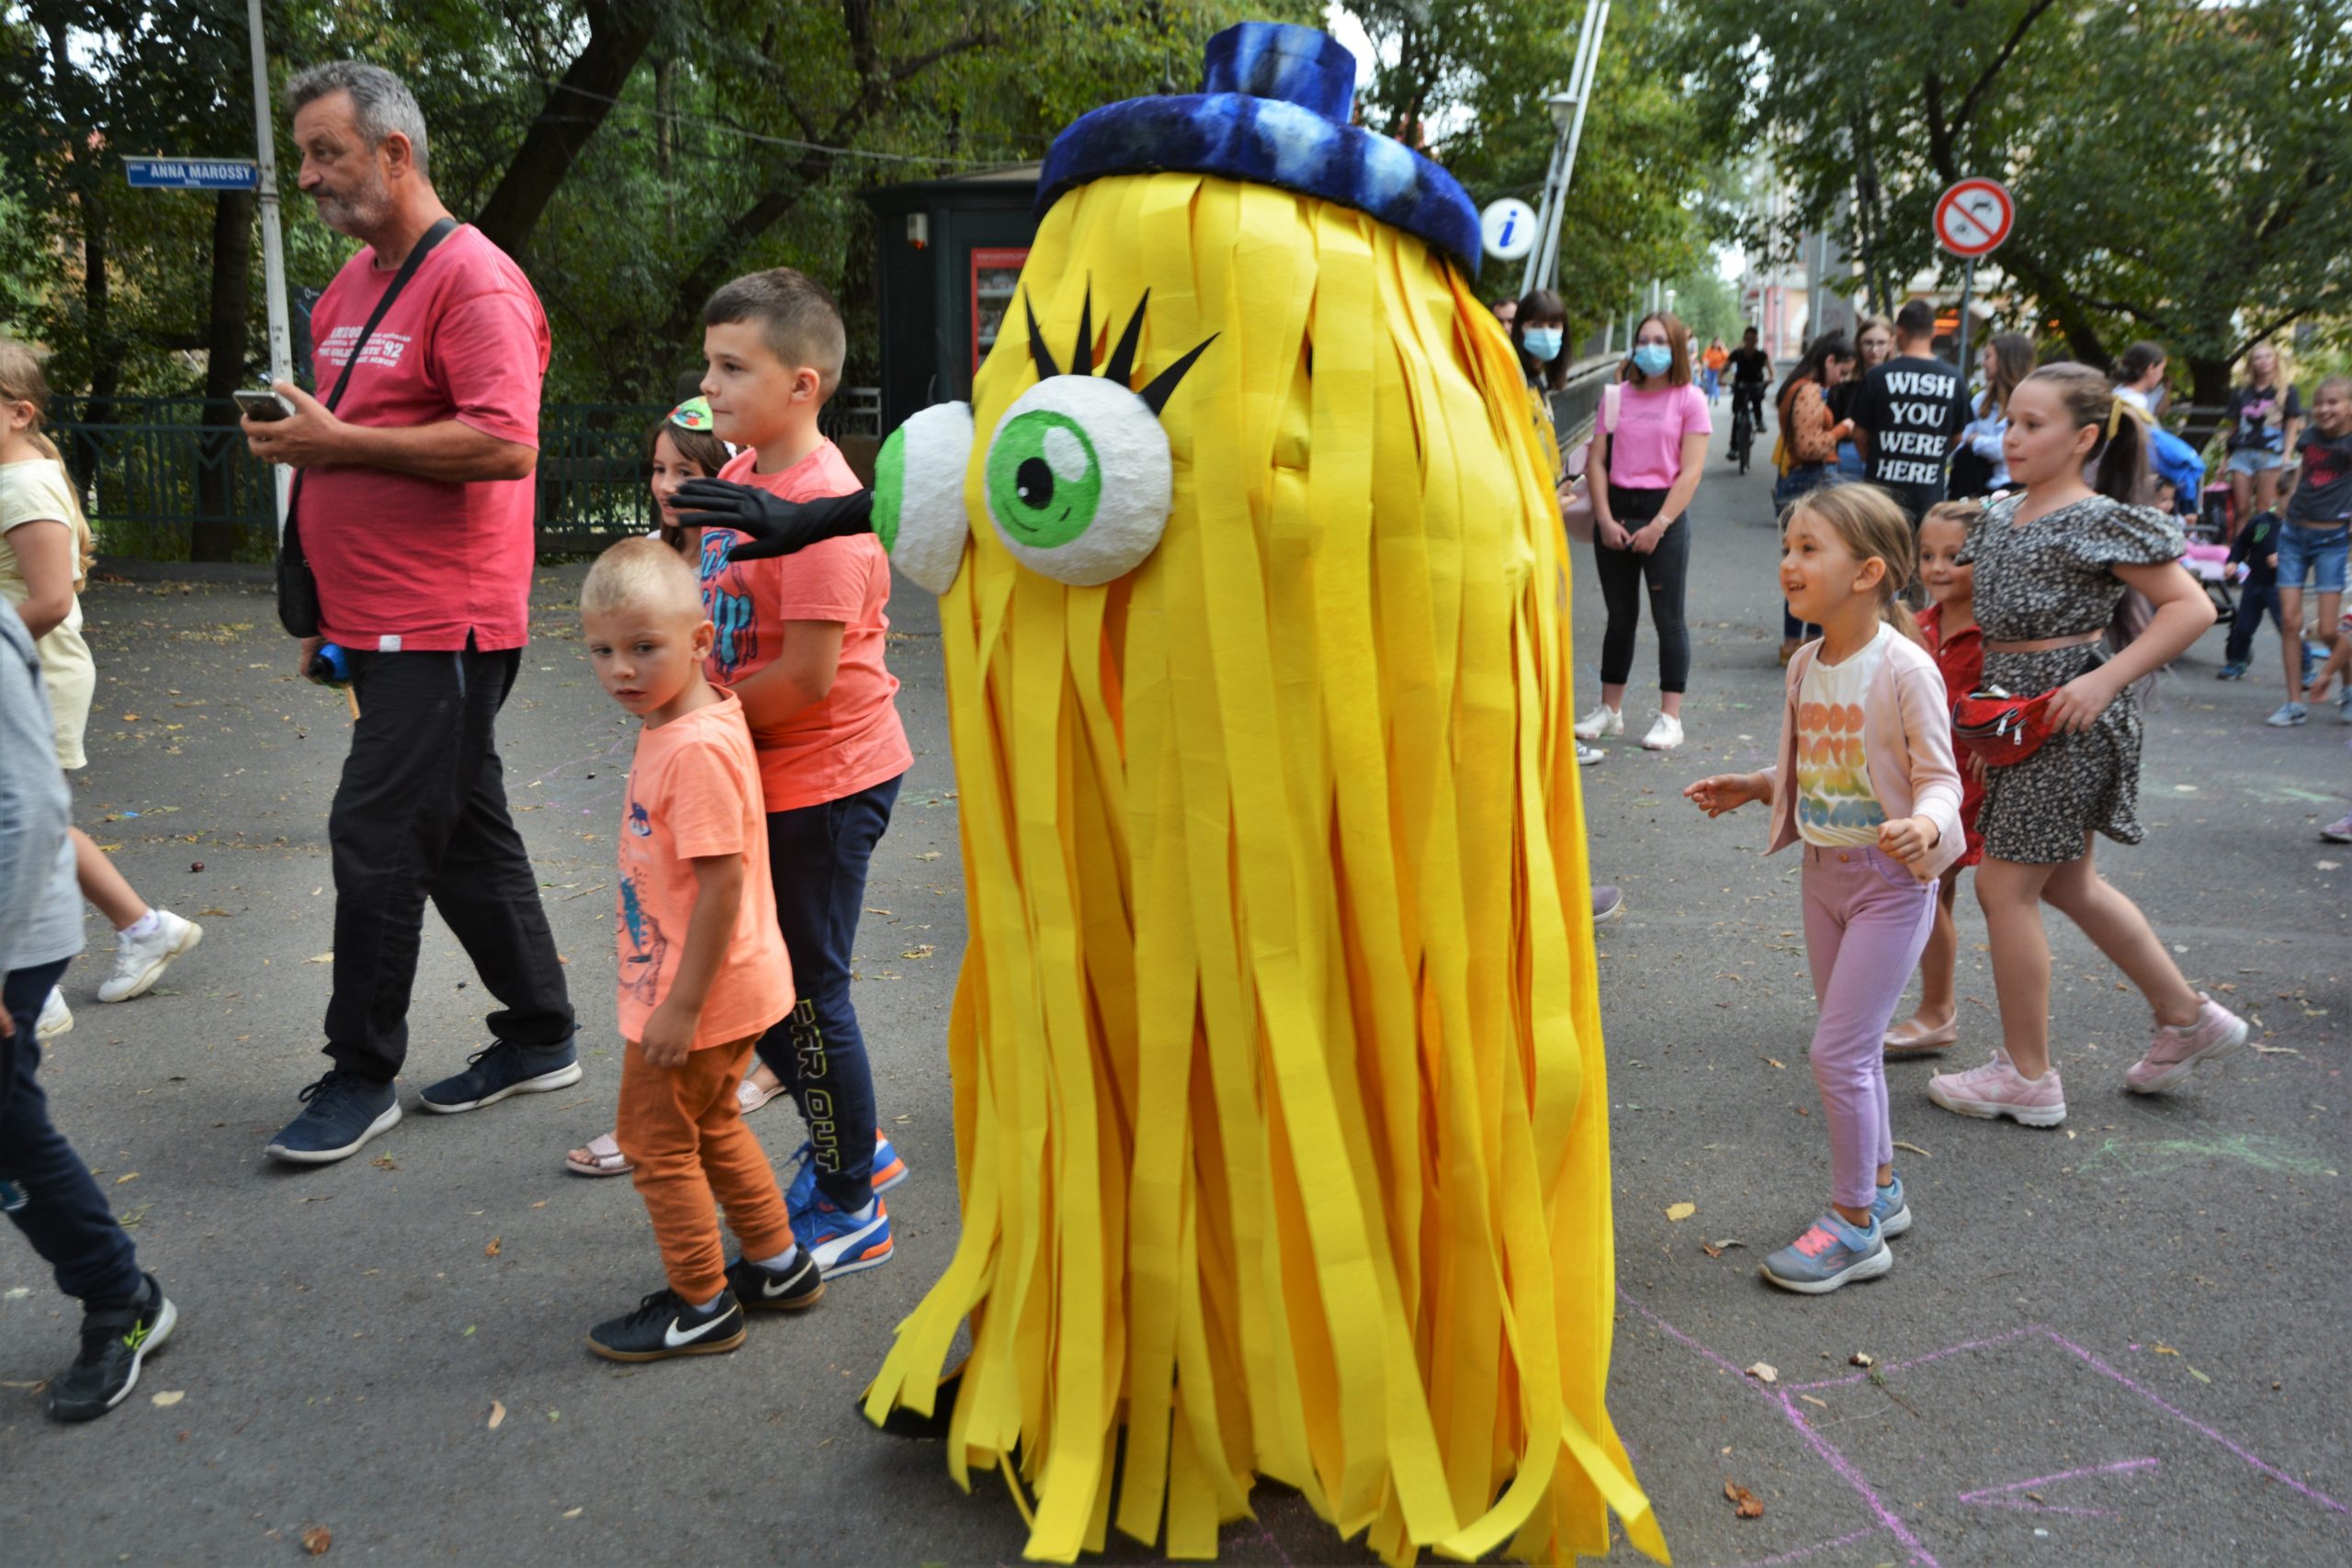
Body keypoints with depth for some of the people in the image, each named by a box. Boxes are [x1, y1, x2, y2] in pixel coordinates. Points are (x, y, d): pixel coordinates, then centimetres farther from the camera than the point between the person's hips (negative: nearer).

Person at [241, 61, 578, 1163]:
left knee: (376, 839, -5)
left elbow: (503, 443, -25)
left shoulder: (474, 282, -13)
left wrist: (340, 442, -20)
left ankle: (360, 1076, 8)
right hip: (383, 621, 9)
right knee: (464, 834, 14)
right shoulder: (353, 284, 17)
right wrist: (326, 614, 21)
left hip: (441, 626, -9)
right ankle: (541, 1038, 25)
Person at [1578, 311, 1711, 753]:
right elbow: (1598, 460, 4)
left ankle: (1670, 718, 4)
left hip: (1664, 511, -3)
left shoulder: (1689, 399, -1)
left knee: (1668, 618, 0)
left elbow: (1690, 472, -6)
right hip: (1615, 510, 3)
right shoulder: (1617, 396, 8)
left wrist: (1658, 526, -13)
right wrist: (1605, 519, -7)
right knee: (1620, 616, 11)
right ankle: (1610, 711, 18)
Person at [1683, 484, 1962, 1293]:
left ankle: (1854, 1224, 8)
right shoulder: (1806, 665, 4)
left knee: (1838, 1052, -6)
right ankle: (1880, 1189, 34)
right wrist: (1748, 787, 6)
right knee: (1854, 1049, 17)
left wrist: (1925, 825, -35)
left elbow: (1939, 777, -16)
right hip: (1824, 872, 7)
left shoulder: (1904, 669, -18)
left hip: (1889, 880, -7)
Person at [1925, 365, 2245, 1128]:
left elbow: (2191, 607, -15)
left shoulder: (2102, 521, -14)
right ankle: (2188, 1017, 35)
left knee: (2005, 886, -2)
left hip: (2068, 718, -9)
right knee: (2068, 883, 18)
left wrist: (2105, 679, -23)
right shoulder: (2001, 514, 8)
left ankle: (2028, 1076, 11)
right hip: (2016, 714, 9)